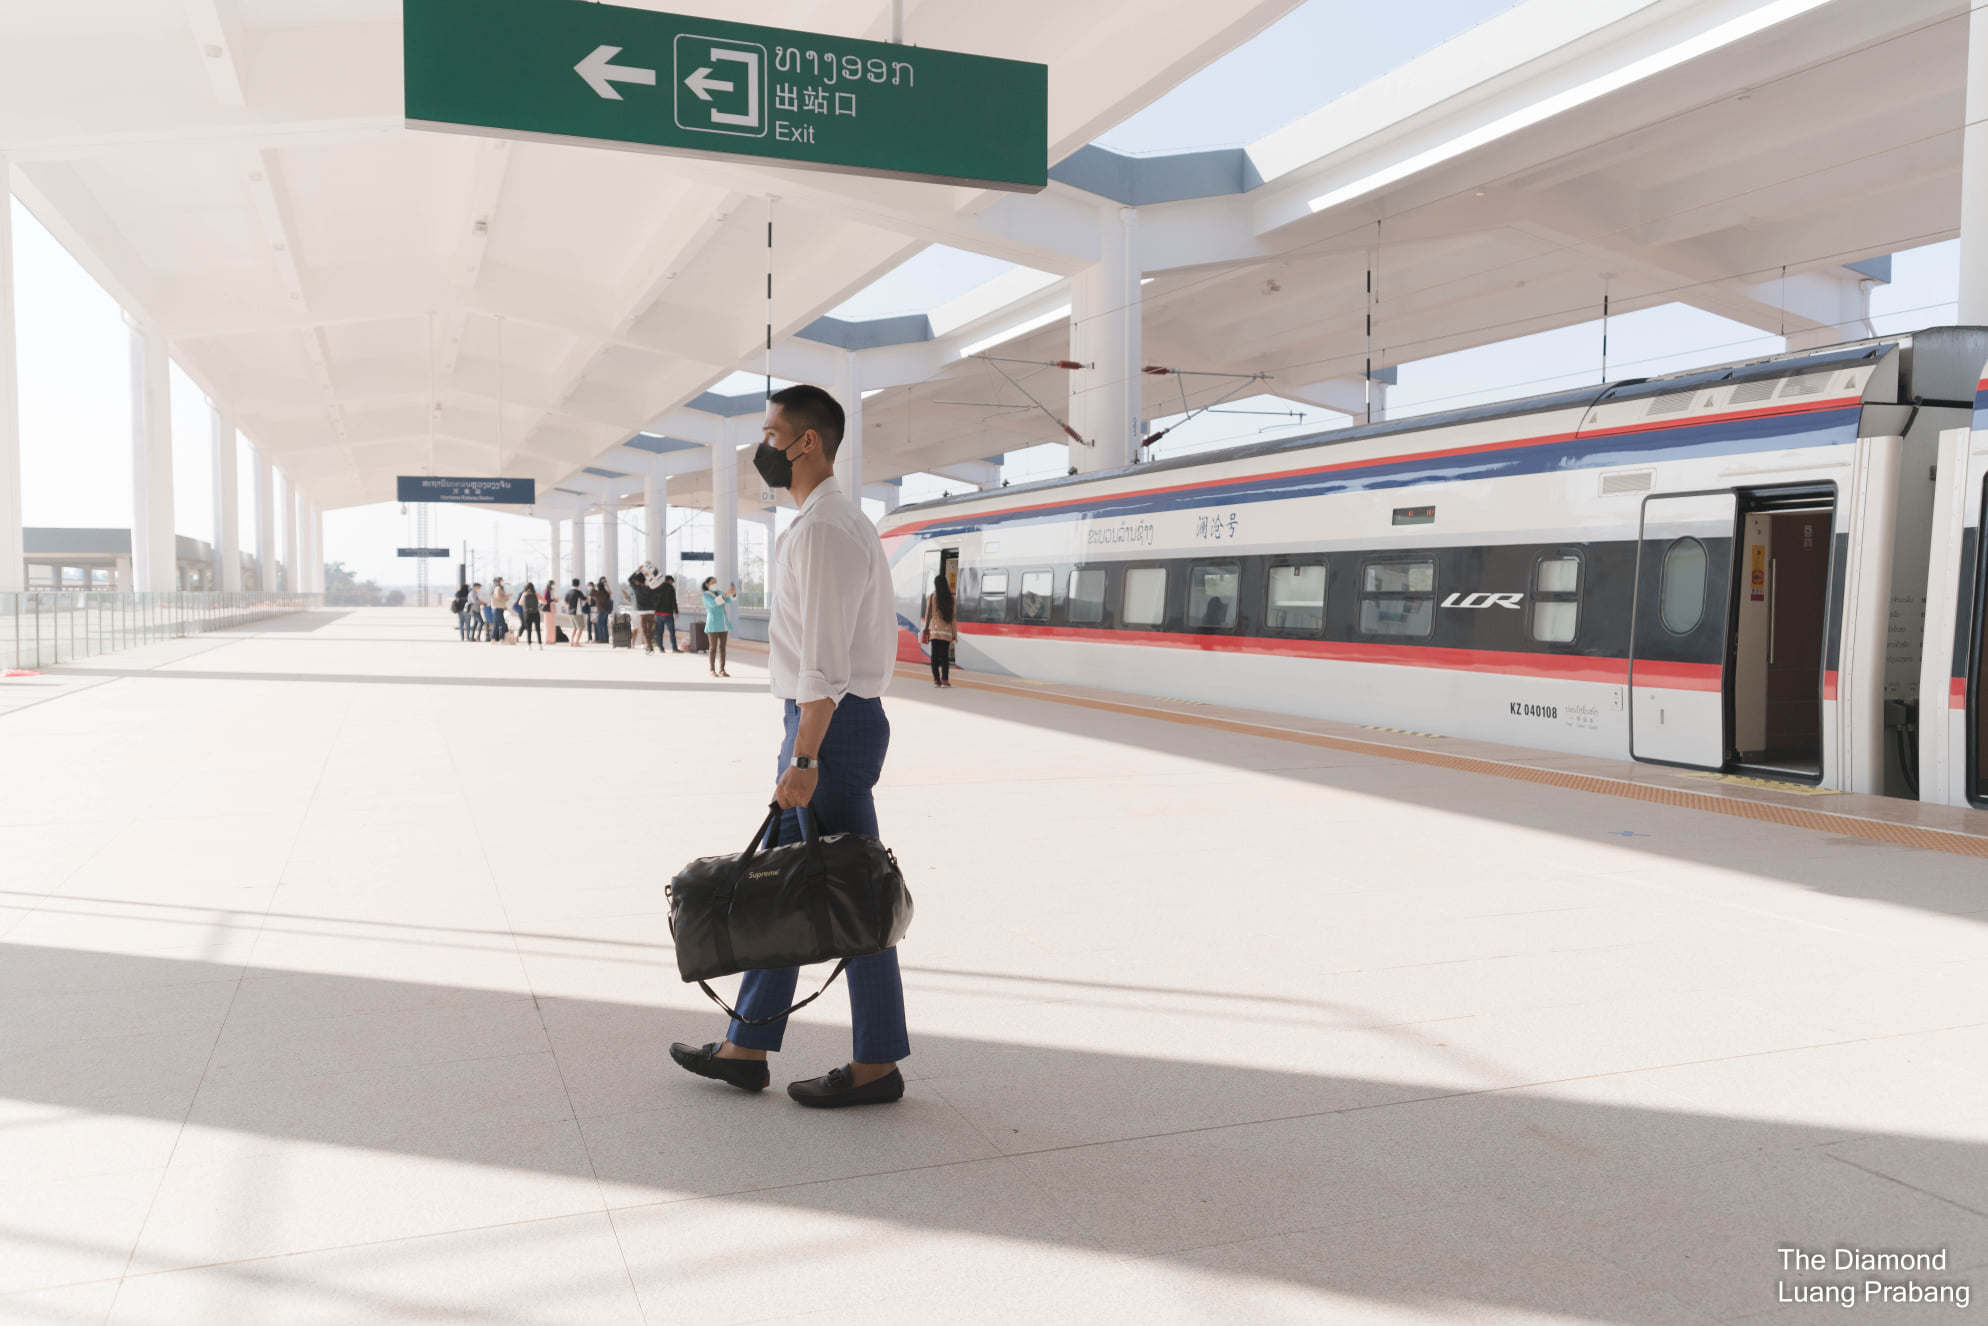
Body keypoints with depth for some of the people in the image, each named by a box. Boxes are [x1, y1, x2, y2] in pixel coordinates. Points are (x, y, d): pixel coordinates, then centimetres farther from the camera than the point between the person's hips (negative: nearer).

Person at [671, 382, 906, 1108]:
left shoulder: (822, 530, -17)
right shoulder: (843, 521, 16)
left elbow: (824, 661, -23)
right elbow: (879, 635, 18)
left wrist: (805, 758, -23)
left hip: (832, 724, -11)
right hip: (833, 720, 11)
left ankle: (877, 1065, 12)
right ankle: (745, 1048, 26)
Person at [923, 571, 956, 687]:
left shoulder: (931, 597, 1)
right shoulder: (950, 598, 6)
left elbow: (928, 613, 1)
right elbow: (953, 616, 5)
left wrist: (926, 628, 8)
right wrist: (954, 634, 8)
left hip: (934, 629, -1)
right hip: (947, 631, 1)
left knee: (935, 655, 2)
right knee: (945, 655, 2)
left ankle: (936, 679, -2)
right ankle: (944, 679, -5)